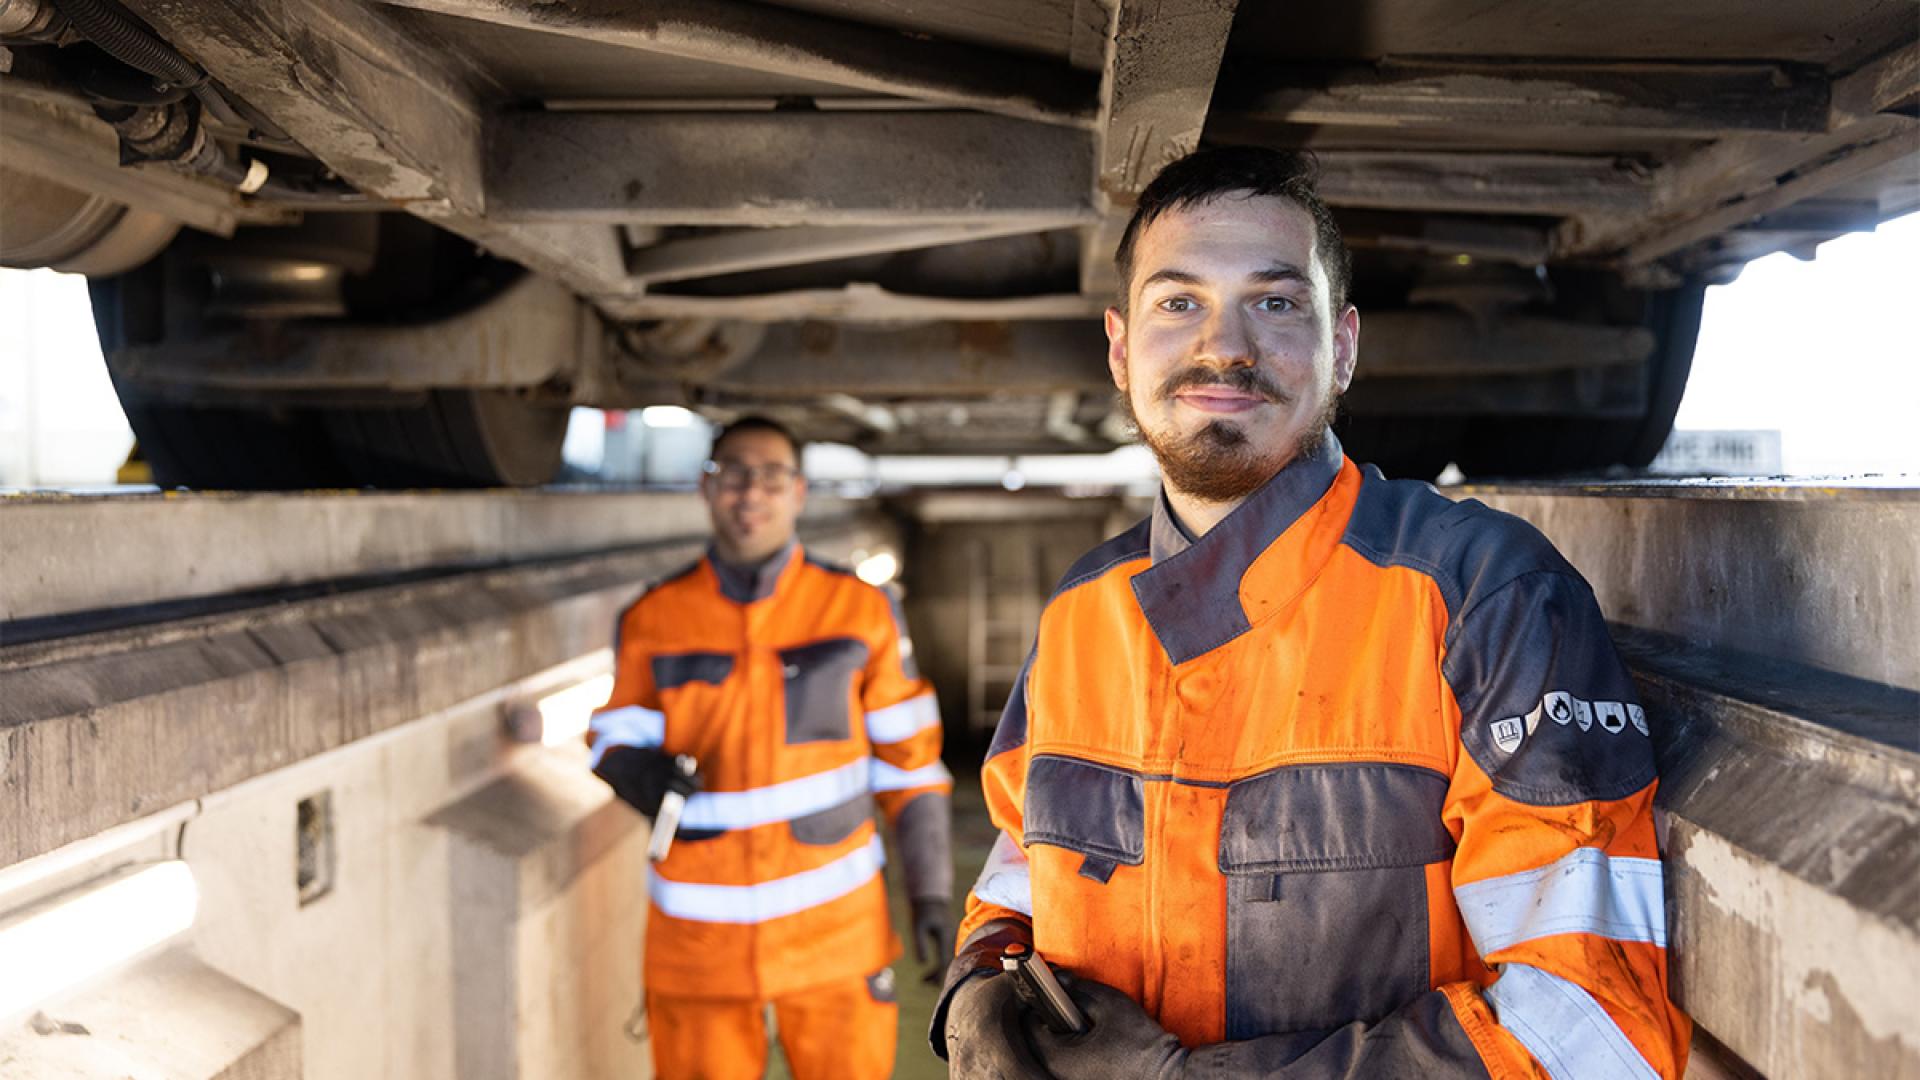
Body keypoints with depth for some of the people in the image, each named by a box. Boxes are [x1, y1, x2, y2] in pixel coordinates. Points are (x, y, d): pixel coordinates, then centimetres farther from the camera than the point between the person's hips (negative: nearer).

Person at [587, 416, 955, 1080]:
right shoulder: (651, 621, -2)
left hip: (834, 924, 0)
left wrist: (931, 891, 3)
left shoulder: (861, 612, -2)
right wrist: (646, 779, -16)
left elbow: (908, 756, 4)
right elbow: (616, 739, 7)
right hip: (700, 931, 1)